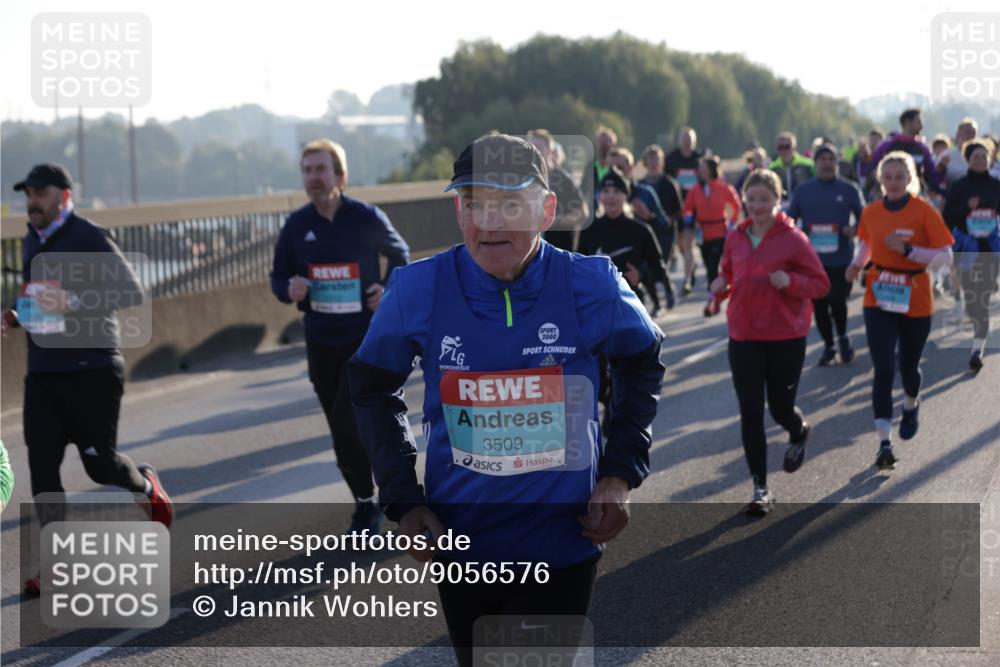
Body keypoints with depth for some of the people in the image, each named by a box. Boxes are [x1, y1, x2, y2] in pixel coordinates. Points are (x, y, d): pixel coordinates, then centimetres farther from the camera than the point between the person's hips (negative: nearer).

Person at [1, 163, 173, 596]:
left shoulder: (89, 239, -11)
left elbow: (132, 292, -17)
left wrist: (75, 302, -27)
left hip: (91, 369, -6)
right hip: (42, 372, 6)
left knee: (99, 461, 1)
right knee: (41, 465, -2)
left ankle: (146, 488, 35)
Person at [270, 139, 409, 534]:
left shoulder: (367, 219, -6)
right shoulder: (296, 226, 0)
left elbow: (399, 255, 12)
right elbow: (278, 276, 9)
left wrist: (388, 289, -5)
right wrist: (290, 290, -14)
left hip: (365, 338, -3)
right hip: (320, 341, 4)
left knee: (348, 421, -15)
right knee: (343, 428, 9)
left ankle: (366, 505, 4)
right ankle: (365, 502, 26)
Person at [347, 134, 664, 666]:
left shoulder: (589, 287, -13)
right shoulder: (419, 291, -11)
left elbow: (642, 364, 8)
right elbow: (374, 388, 6)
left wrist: (621, 473, 0)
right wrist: (403, 500, -1)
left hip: (562, 545, -1)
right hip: (460, 546, 1)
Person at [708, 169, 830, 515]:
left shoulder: (793, 239, -9)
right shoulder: (735, 238, 3)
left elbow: (821, 284, -5)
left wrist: (790, 281, -23)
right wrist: (720, 286, -4)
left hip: (786, 337, -3)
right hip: (744, 337, 3)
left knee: (781, 407, 9)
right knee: (750, 412, -3)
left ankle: (799, 434, 48)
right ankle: (760, 489, 6)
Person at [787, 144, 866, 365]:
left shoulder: (849, 189, 1)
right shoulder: (803, 190, 6)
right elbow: (789, 220, 9)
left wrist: (855, 229, -17)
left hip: (841, 258, -2)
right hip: (813, 258, 2)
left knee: (837, 302, -10)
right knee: (819, 305, 6)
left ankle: (842, 337, 19)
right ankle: (828, 345, 23)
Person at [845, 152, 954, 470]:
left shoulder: (924, 211, -10)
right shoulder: (871, 212, 0)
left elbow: (945, 256, -11)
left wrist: (908, 250, -23)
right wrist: (857, 264, -1)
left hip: (915, 301, -1)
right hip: (879, 300, 1)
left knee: (908, 367, 13)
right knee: (884, 369, -10)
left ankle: (911, 405, 49)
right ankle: (885, 443, -12)